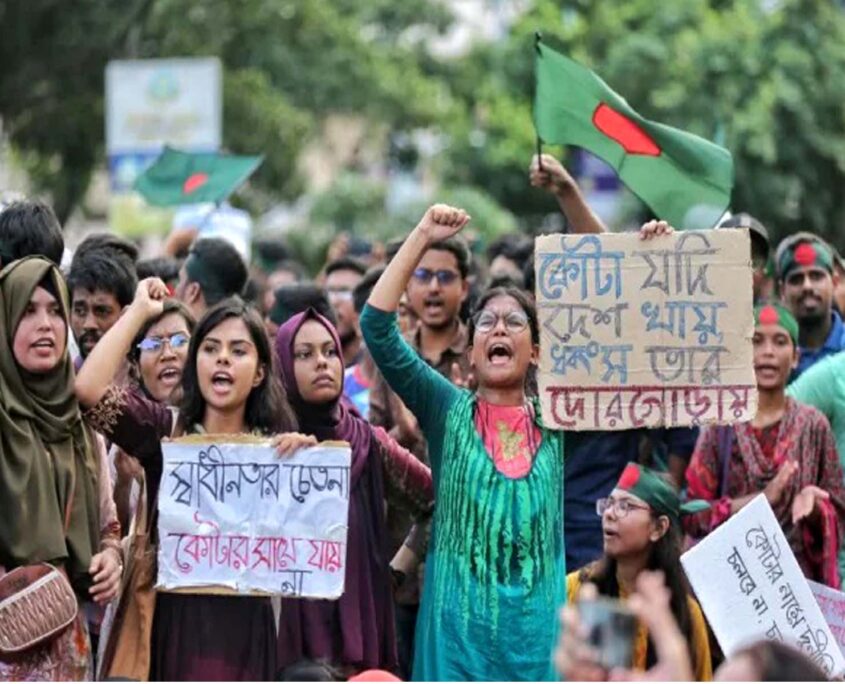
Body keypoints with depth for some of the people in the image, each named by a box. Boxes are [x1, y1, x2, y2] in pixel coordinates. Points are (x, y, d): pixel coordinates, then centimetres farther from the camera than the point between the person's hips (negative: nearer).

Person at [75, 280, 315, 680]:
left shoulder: (278, 448, 9)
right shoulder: (164, 430, 4)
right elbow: (88, 388, -12)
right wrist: (139, 312, -3)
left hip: (244, 628, 1)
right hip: (173, 623, -1)